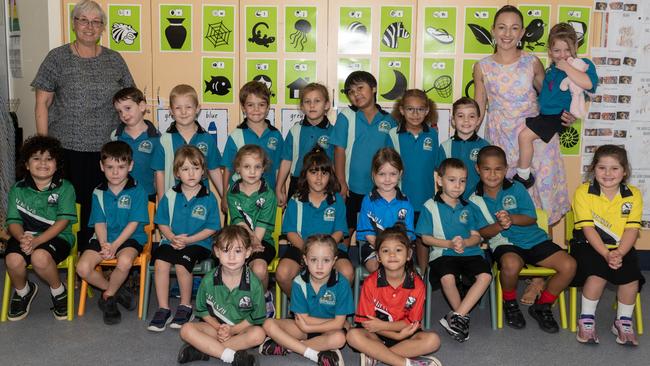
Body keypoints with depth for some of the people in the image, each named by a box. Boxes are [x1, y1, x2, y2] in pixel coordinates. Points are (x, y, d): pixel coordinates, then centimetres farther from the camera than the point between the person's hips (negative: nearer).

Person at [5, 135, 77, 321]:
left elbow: (63, 221, -10)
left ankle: (58, 291, -3)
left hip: (57, 236, -3)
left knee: (40, 256, -35)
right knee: (13, 259, -29)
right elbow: (13, 221, 1)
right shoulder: (18, 189, 7)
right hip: (26, 235, 3)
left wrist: (36, 241, -22)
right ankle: (22, 291, 7)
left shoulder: (65, 188, -2)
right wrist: (22, 238, -23)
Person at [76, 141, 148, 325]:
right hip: (104, 238, 4)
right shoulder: (98, 193, 6)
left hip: (129, 238, -4)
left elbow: (133, 223, -11)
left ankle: (107, 297, -6)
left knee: (124, 261, -36)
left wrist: (114, 245, -21)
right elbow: (99, 223, 2)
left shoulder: (137, 191, -6)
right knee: (83, 268, -20)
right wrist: (104, 245, -17)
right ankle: (116, 292, 4)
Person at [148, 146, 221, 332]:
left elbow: (211, 228, -2)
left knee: (181, 264, -29)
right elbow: (162, 223, 10)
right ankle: (163, 309, -13)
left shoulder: (208, 198, -2)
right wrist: (172, 238, -10)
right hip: (172, 241, 3)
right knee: (160, 261, -25)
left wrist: (188, 240, -12)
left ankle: (185, 307, -5)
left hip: (198, 243, -3)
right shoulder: (170, 196, 6)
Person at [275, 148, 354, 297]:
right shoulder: (296, 201, 9)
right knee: (282, 274, -27)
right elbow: (291, 233, 2)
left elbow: (339, 232, 3)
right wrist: (306, 249, -16)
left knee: (347, 273, -30)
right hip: (301, 247, 0)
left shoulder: (336, 200, 10)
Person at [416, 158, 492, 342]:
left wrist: (464, 242, -12)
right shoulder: (430, 206, 3)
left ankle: (456, 316, -18)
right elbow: (425, 237, 0)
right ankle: (463, 316, -8)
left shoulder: (468, 207, 15)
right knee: (447, 278, -33)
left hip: (470, 251, 4)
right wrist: (449, 244, -12)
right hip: (442, 253, -3)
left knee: (485, 275, -24)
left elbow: (476, 237, 11)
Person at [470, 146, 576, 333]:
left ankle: (541, 306, 8)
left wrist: (511, 218, -22)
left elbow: (531, 218, -1)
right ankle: (510, 304, -5)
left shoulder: (516, 188, 4)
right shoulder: (475, 200, 2)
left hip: (534, 239, 3)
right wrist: (499, 225, -24)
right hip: (503, 243, -3)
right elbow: (481, 233, -3)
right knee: (511, 263, -40)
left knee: (569, 265, -15)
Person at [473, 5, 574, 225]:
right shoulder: (482, 67, 2)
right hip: (500, 138, 0)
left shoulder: (532, 63, 0)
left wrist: (559, 114, -5)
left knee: (538, 185, -2)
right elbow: (479, 108, 8)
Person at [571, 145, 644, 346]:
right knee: (597, 274, -29)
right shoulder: (583, 192, -9)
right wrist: (606, 254, -25)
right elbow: (588, 228, -14)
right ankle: (586, 320, -5)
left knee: (631, 276, -22)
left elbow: (632, 229, -7)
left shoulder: (633, 195, -1)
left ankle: (623, 321, 3)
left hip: (622, 248, 3)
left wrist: (619, 253, -23)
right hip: (589, 245, -2)